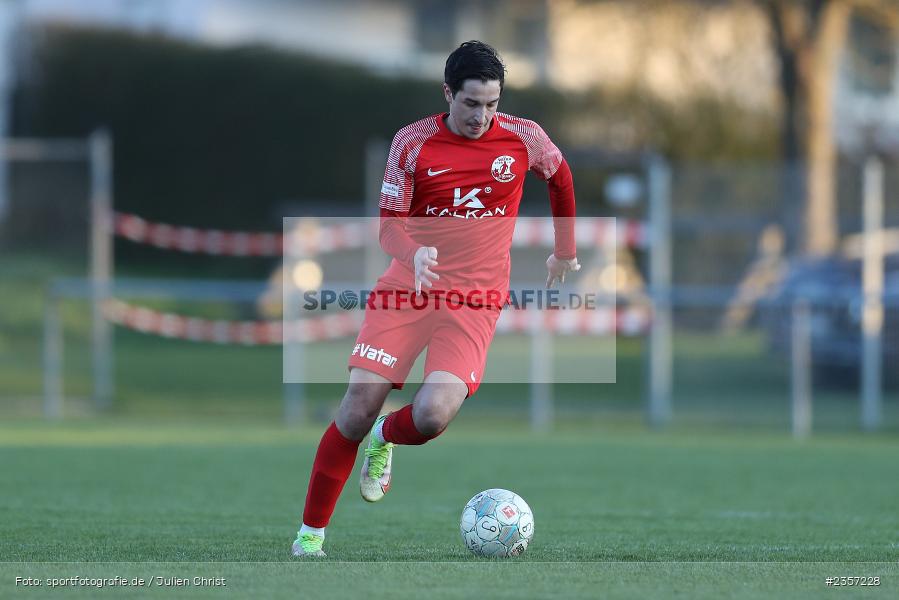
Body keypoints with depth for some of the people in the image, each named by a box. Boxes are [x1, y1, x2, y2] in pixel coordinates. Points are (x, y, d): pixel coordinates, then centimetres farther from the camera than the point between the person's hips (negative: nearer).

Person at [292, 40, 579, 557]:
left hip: (475, 301, 0)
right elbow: (390, 225, -3)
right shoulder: (413, 142, -4)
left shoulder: (524, 140, -2)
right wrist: (415, 254, -25)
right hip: (410, 287, 0)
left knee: (432, 415, -22)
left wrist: (565, 252, 29)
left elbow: (561, 176, 20)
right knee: (358, 411, -9)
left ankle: (385, 439, 16)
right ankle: (312, 533, 6)